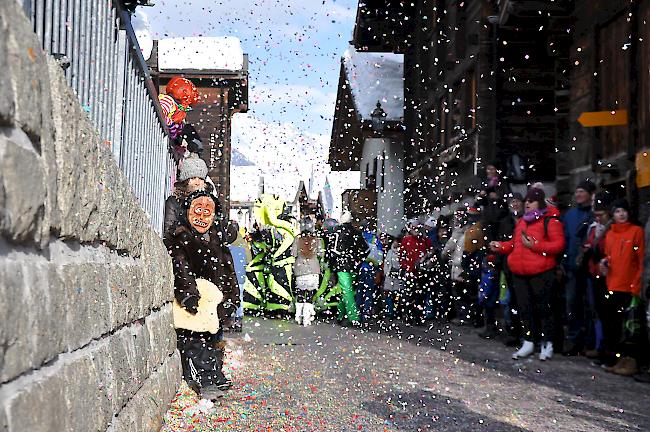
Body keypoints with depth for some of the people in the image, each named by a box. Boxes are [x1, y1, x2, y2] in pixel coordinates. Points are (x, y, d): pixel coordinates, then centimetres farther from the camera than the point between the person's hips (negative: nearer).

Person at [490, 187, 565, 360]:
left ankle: (547, 344, 12)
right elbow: (514, 243, 24)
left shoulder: (550, 221, -6)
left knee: (543, 307, 0)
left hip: (541, 273, -7)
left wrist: (535, 245, -20)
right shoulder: (521, 221, 17)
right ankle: (528, 343, 22)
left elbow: (558, 245, -14)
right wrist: (500, 246, 7)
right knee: (525, 307, 12)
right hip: (520, 273, 7)